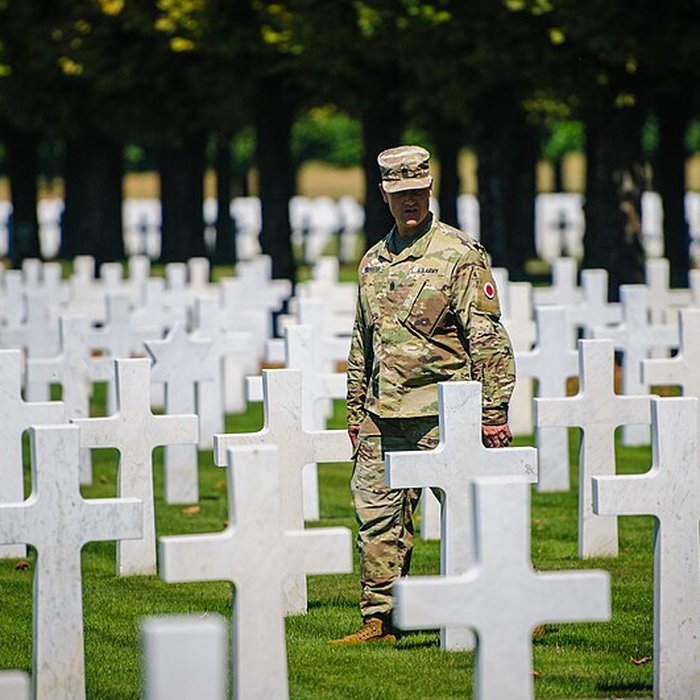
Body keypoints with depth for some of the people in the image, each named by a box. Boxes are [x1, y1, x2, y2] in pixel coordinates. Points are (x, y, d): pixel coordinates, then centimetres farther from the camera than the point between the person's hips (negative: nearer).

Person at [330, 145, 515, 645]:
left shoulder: (461, 254, -5)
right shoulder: (374, 261, 14)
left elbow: (488, 338, -8)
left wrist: (495, 411, -13)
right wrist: (356, 408, 20)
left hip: (441, 414, -6)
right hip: (383, 415, 6)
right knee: (377, 515, 4)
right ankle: (380, 619, 10)